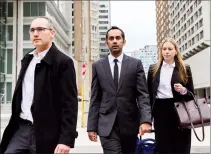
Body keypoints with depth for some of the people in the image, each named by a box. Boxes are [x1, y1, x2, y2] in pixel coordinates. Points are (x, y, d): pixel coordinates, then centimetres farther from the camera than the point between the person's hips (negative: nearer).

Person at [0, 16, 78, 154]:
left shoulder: (63, 62, -10)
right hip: (21, 128, 6)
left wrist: (66, 139, -20)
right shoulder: (27, 59, 13)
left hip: (46, 134, -6)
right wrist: (14, 123, 17)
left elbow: (70, 103, -15)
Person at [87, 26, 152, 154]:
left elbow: (143, 94, -4)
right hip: (107, 124, 0)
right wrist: (92, 126, 0)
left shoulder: (136, 64, 2)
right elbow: (95, 99, 6)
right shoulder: (98, 66, 6)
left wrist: (146, 120, -18)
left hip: (130, 123, 1)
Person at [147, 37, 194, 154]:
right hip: (160, 112, 1)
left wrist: (184, 91, -15)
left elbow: (192, 94, 7)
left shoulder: (185, 69, 5)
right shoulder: (153, 69, 8)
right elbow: (149, 93, 8)